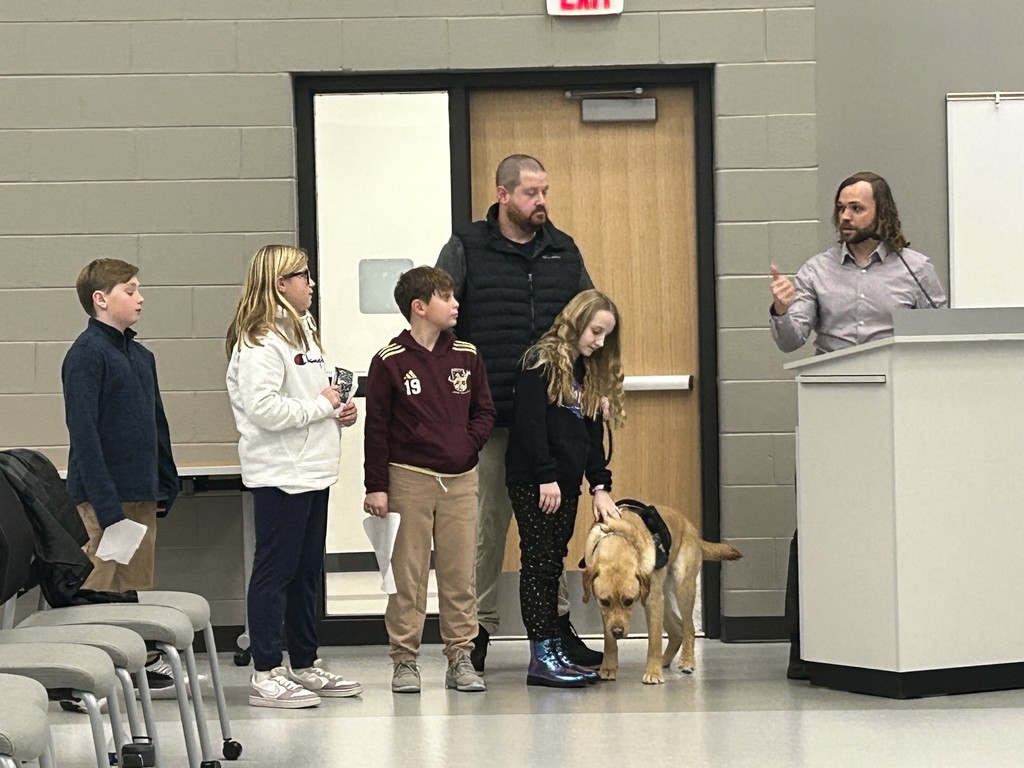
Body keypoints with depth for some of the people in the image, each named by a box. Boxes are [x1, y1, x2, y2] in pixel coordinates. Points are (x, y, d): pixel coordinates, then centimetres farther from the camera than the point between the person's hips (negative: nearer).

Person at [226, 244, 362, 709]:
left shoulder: (303, 331, 17)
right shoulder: (259, 342, -15)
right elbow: (262, 407, -25)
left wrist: (338, 411, 9)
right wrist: (319, 406, -16)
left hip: (312, 471, 10)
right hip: (279, 474, -10)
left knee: (307, 573, 15)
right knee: (275, 571, -5)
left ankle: (305, 666, 23)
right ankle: (266, 675, -2)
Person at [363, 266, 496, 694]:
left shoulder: (466, 356, 7)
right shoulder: (390, 362, -4)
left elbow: (484, 410, 14)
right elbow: (376, 428, -3)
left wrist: (468, 446, -4)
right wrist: (375, 487, -6)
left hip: (460, 479, 4)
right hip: (409, 478, -3)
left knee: (460, 573, 5)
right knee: (407, 574, 1)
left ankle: (460, 657, 12)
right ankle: (405, 661, 8)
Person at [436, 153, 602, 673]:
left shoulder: (564, 251, 12)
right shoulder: (466, 250, 0)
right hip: (488, 415, -4)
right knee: (487, 522, 0)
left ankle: (556, 620, 17)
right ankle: (478, 627, 8)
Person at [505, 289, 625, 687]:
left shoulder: (588, 371, 16)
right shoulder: (540, 362, -9)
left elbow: (592, 433, 15)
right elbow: (529, 423, -15)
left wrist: (600, 486, 6)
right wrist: (545, 476, -18)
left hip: (565, 482, 8)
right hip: (533, 481, -8)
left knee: (553, 565, 9)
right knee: (539, 562, -7)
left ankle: (555, 651, 10)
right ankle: (541, 657, -7)